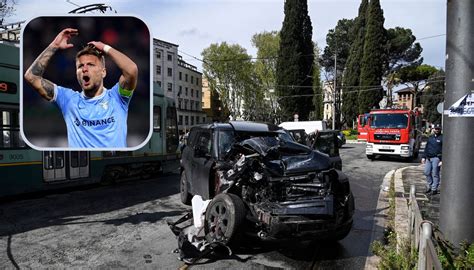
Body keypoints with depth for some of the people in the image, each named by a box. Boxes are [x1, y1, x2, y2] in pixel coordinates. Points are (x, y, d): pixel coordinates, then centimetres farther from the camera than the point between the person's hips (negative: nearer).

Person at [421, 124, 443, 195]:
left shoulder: (442, 138, -2)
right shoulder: (430, 137, 15)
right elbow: (426, 148, 19)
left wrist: (442, 160, -13)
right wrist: (424, 157, 13)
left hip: (436, 158, -5)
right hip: (428, 158, 6)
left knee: (435, 174, -2)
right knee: (427, 172, 7)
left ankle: (434, 189, 7)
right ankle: (429, 186, 23)